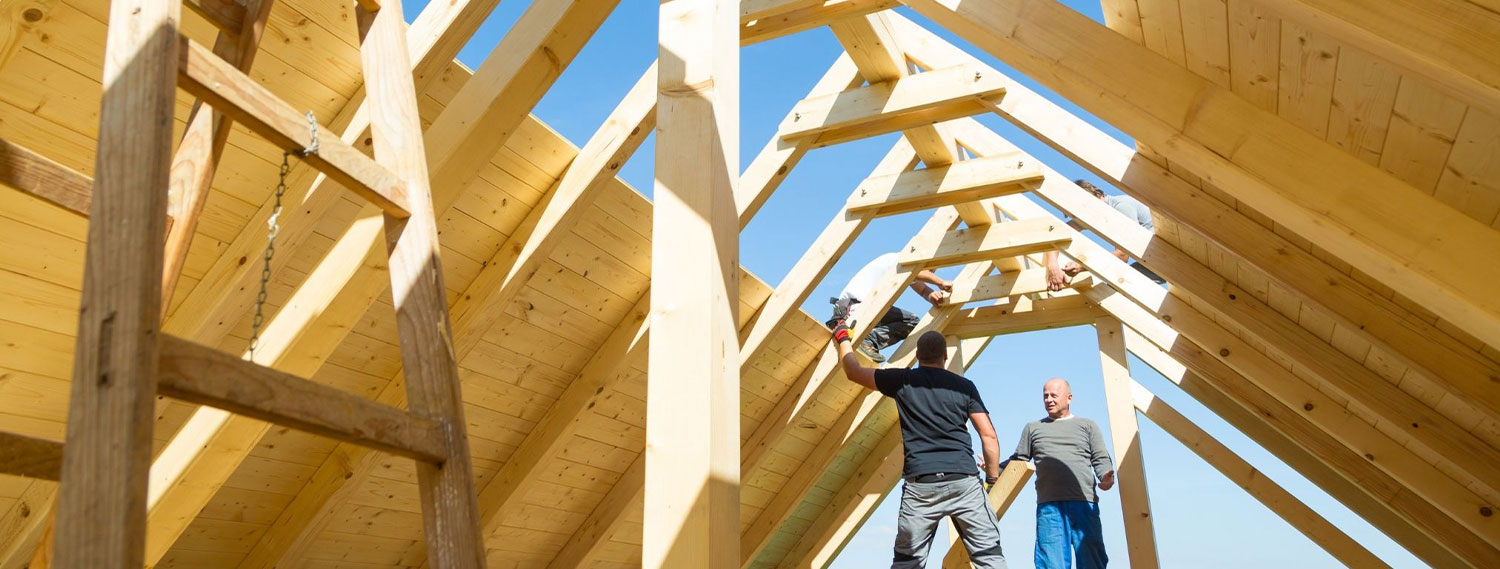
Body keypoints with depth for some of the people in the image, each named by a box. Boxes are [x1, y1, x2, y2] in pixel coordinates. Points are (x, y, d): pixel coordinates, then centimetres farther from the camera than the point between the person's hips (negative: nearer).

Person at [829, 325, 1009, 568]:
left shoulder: (903, 380, 8)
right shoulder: (964, 386, 9)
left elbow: (853, 372, 19)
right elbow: (989, 435, 5)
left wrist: (842, 338, 34)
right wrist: (993, 479, 14)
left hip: (921, 483, 0)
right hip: (964, 480, 0)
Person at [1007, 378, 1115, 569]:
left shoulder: (1088, 426, 19)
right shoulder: (1033, 428, 23)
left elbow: (1101, 459, 10)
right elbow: (1018, 461, 21)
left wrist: (1106, 477, -11)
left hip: (1084, 504, -1)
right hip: (1048, 506, 1)